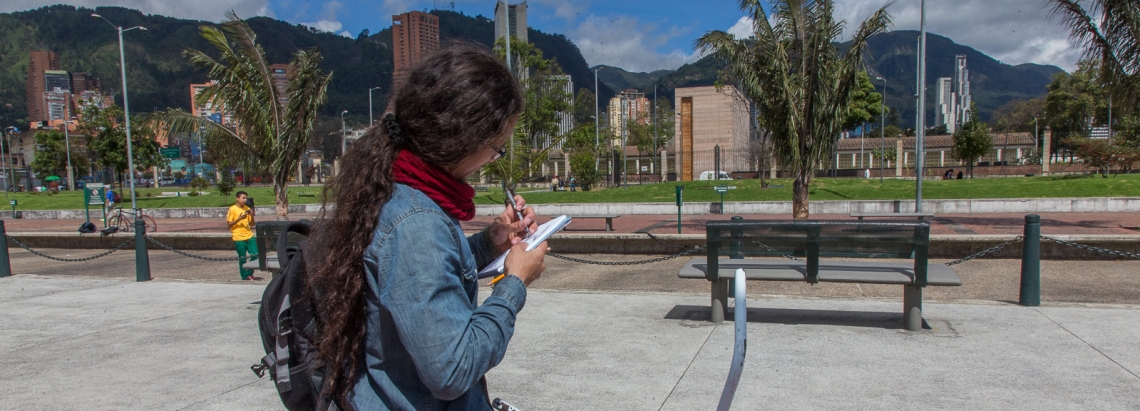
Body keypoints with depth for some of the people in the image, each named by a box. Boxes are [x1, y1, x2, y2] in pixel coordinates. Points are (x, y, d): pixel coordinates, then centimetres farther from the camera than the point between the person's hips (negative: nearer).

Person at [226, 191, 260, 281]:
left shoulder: (247, 208, 12)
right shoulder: (232, 209, -5)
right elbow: (228, 225, -8)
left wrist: (252, 216, -4)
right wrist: (239, 218, -18)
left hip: (249, 236, 5)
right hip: (239, 238, -5)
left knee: (255, 254, 1)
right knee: (242, 258, 0)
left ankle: (250, 274, 16)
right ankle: (245, 276, 12)